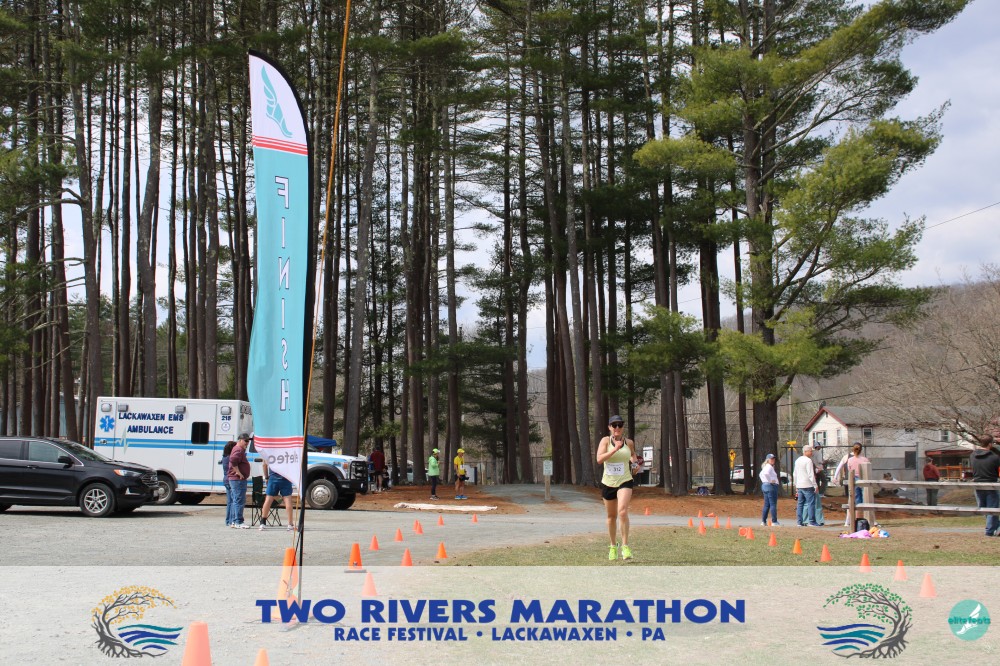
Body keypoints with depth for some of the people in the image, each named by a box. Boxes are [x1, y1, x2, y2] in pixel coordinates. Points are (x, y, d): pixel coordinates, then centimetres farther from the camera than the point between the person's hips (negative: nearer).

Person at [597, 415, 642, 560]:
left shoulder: (629, 442, 2)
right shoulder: (606, 441, -5)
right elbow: (599, 459, -19)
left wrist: (635, 463, 5)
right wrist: (615, 449, -26)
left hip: (625, 482, -1)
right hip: (608, 483, 1)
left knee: (623, 511, -24)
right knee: (611, 516, 14)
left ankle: (625, 546, -16)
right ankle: (613, 546, 34)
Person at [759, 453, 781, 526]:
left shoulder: (766, 467, 18)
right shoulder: (769, 467, -12)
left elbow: (761, 474, 32)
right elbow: (766, 474, -32)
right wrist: (770, 481, -21)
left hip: (764, 485, 10)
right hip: (771, 486, -10)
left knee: (766, 505, 12)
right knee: (773, 504, -7)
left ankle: (763, 521, 11)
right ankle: (774, 521, -7)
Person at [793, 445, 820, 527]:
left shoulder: (797, 460, 14)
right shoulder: (808, 461, -12)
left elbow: (794, 474, 20)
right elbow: (811, 474, -16)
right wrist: (815, 485, -13)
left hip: (799, 486, 8)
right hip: (808, 486, -8)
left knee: (800, 503, 9)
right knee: (811, 503, -5)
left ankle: (799, 522, 9)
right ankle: (812, 522, -7)